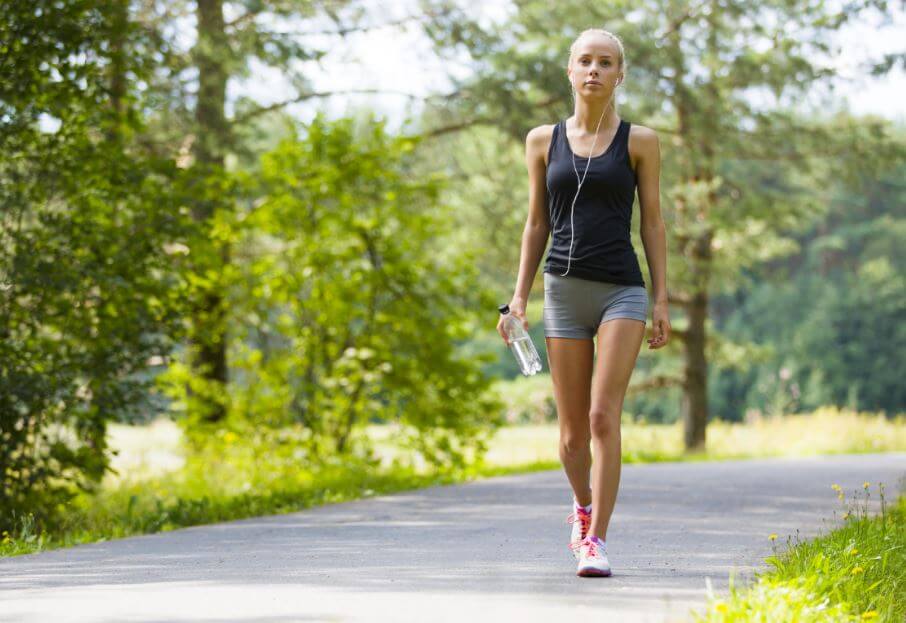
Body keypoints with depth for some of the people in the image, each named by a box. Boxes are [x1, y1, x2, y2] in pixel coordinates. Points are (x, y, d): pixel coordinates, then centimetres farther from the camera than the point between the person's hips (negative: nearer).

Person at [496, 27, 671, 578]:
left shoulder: (640, 141, 4)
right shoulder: (544, 141, 9)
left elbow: (654, 222, 4)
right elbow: (537, 225, 13)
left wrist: (662, 299, -2)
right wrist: (520, 296, 7)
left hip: (623, 290, -2)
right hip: (565, 290, 2)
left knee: (604, 416, -17)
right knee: (573, 431, 6)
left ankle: (596, 540, -14)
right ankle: (583, 506, 35)